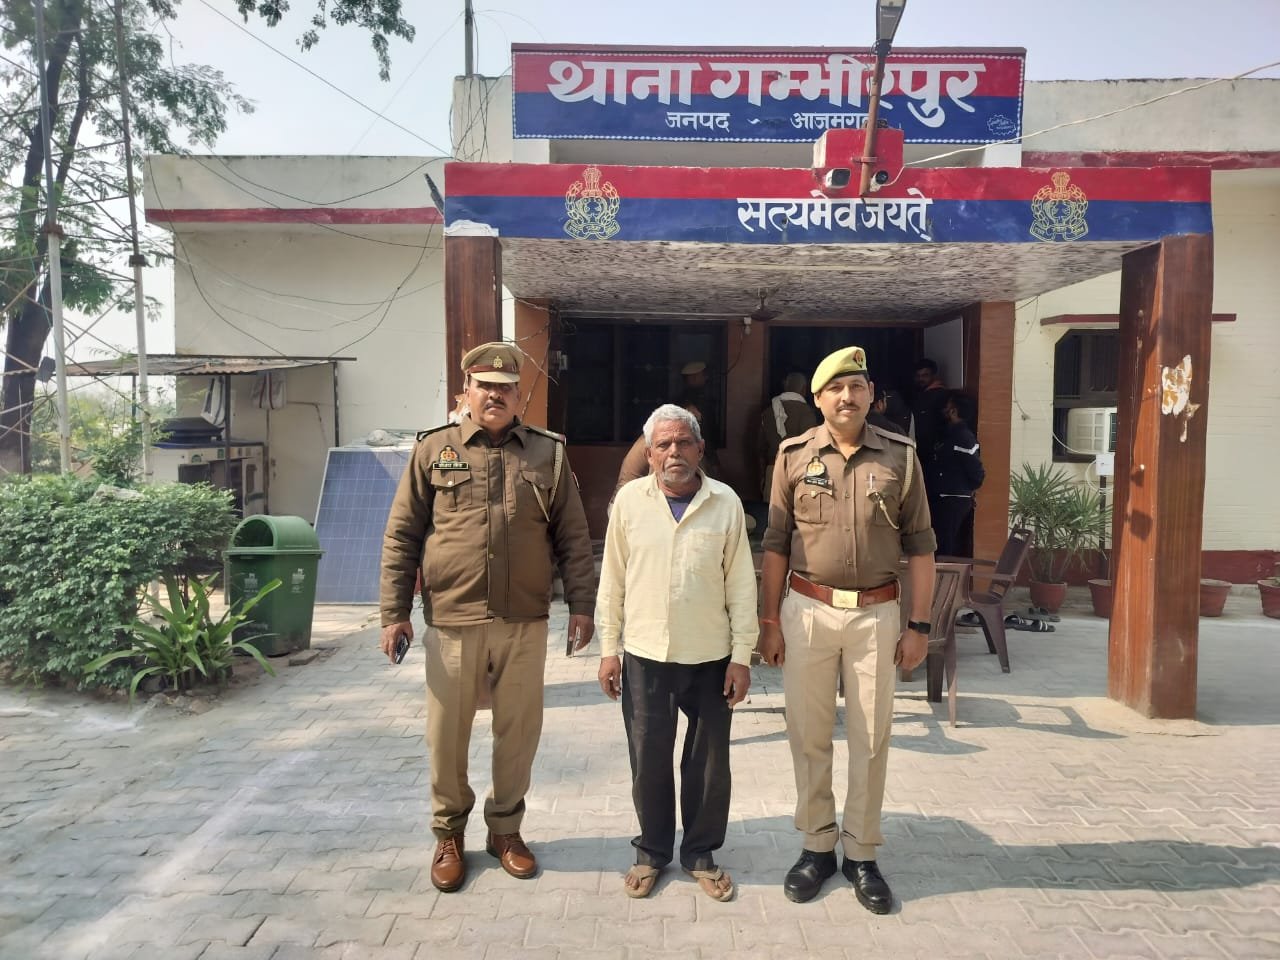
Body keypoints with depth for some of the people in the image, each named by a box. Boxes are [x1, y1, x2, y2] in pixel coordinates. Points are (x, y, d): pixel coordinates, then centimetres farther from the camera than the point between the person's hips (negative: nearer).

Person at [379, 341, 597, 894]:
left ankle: (505, 829, 33)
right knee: (447, 735, 11)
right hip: (451, 623, -1)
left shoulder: (548, 453, 5)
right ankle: (448, 834, 33)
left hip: (524, 624, 1)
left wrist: (581, 605, 0)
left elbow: (573, 538, 5)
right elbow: (401, 536, 2)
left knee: (519, 733, 11)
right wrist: (394, 612, -2)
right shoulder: (433, 450, 2)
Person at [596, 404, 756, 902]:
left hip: (711, 657, 0)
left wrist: (741, 655, -3)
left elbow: (741, 585, -1)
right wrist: (608, 649, 2)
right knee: (649, 761, 11)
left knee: (709, 761, 12)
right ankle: (652, 851, 32)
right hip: (645, 656, 0)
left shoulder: (726, 503, -3)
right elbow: (613, 580, 3)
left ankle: (701, 853, 32)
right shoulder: (629, 500, -2)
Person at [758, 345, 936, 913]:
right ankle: (817, 845, 27)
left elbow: (919, 545, 3)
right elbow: (775, 544, 3)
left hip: (876, 614, 0)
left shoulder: (900, 456, 1)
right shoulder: (794, 456, 1)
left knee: (870, 738, 9)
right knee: (808, 734, 9)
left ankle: (861, 854, 25)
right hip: (807, 610, 0)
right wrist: (770, 622, 0)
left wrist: (919, 625, -1)